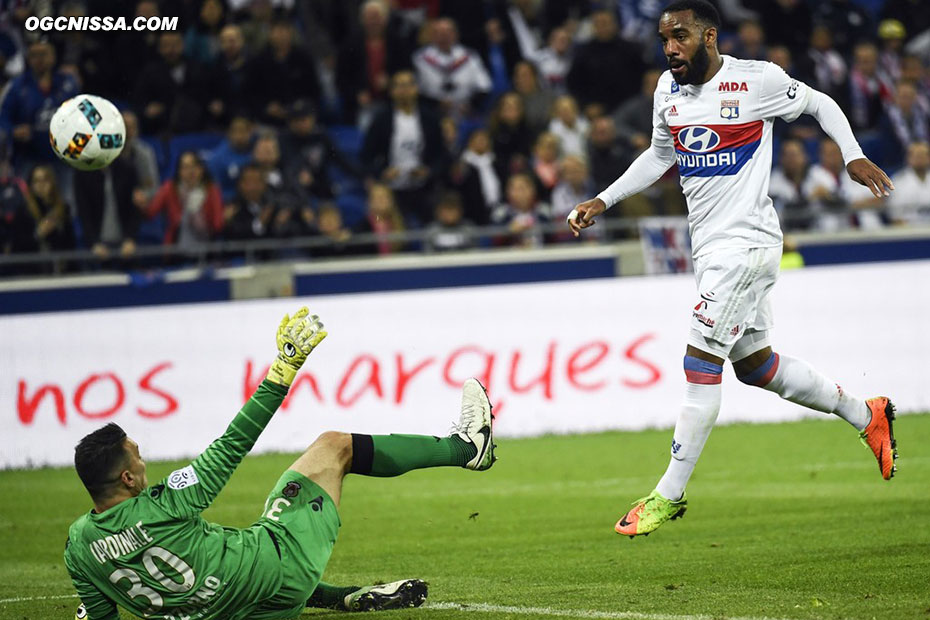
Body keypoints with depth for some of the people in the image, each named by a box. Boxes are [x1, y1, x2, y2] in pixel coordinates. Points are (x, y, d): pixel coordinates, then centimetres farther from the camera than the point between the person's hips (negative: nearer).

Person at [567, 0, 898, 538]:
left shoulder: (756, 81, -12)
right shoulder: (669, 89, 7)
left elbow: (818, 103, 3)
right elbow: (660, 156, 22)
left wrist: (854, 157, -7)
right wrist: (603, 201, 15)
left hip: (746, 241, -8)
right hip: (709, 245, 8)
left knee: (701, 363, -12)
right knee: (754, 363, 16)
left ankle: (670, 494, -7)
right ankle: (866, 415, 34)